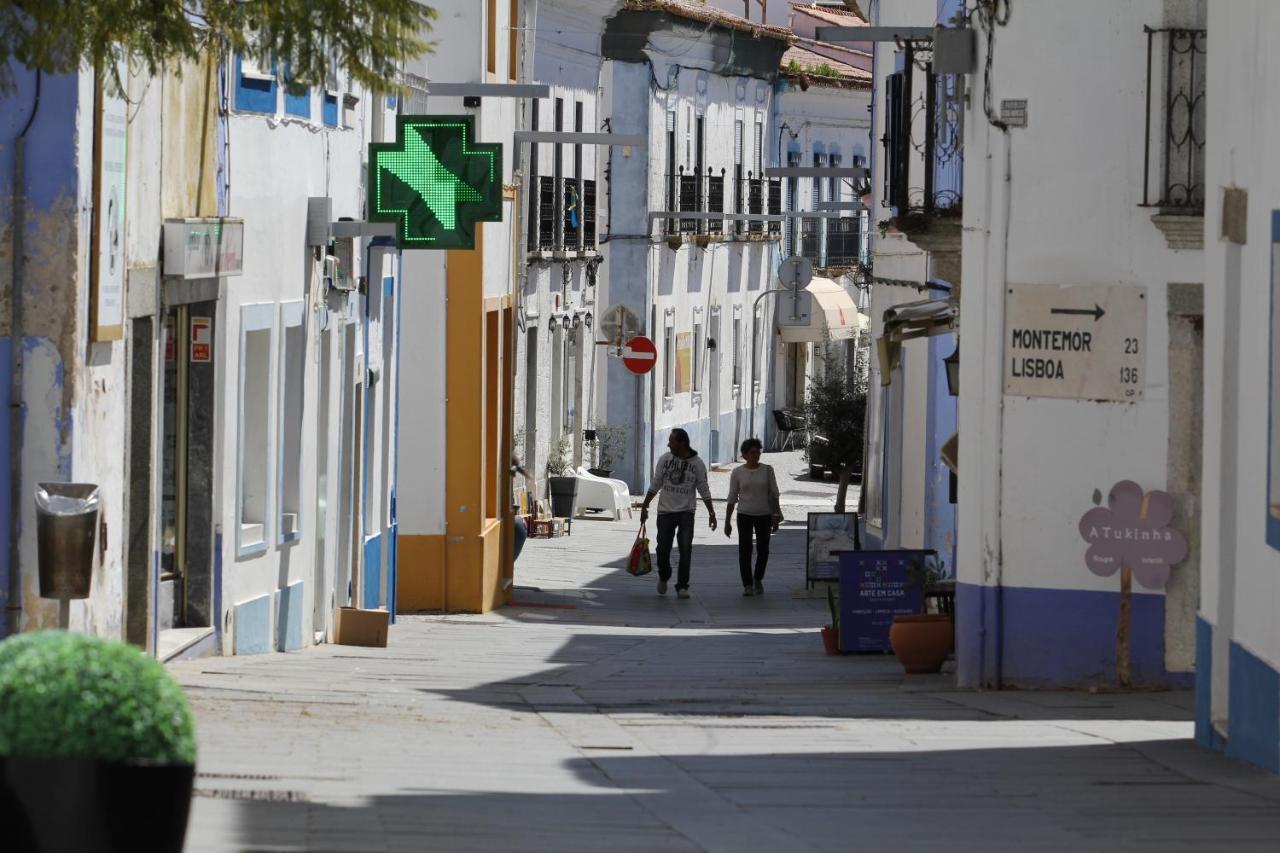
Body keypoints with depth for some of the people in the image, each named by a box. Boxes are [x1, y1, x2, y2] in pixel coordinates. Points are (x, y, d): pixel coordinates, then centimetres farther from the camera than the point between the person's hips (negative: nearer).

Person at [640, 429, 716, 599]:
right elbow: (655, 485, 9)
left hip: (686, 512, -2)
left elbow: (704, 490, 3)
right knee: (663, 549, 3)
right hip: (665, 510, 2)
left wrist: (711, 512, -1)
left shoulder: (697, 464, -2)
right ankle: (663, 577, 31)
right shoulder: (664, 459, 3)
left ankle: (682, 586, -4)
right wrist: (644, 506, 8)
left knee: (685, 549, -9)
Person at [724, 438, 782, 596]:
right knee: (745, 550, -6)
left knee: (763, 550, 4)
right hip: (745, 516, -1)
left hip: (764, 516, 1)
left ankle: (758, 579, 27)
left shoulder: (767, 470, 1)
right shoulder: (737, 473, -1)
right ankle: (747, 584, 1)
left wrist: (776, 517, -3)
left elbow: (774, 494, 2)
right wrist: (727, 521, 1)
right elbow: (732, 498, 2)